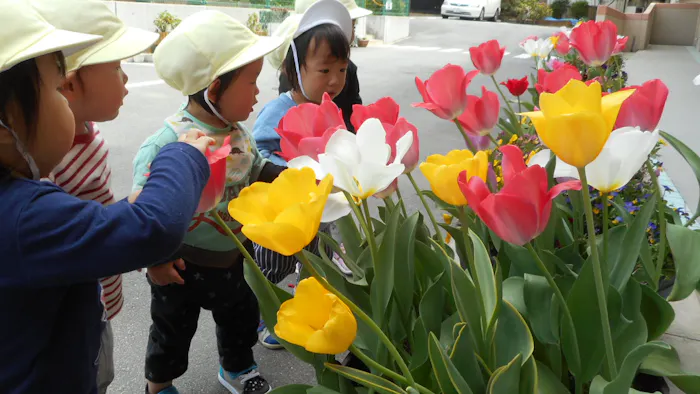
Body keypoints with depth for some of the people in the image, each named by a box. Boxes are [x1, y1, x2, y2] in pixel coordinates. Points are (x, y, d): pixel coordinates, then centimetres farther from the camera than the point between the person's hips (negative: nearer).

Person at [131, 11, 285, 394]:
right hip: (182, 265, -6)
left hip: (231, 257, 6)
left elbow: (256, 170, 10)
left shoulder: (238, 133, -6)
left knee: (241, 313, 25)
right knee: (173, 329, 17)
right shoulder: (167, 143, -29)